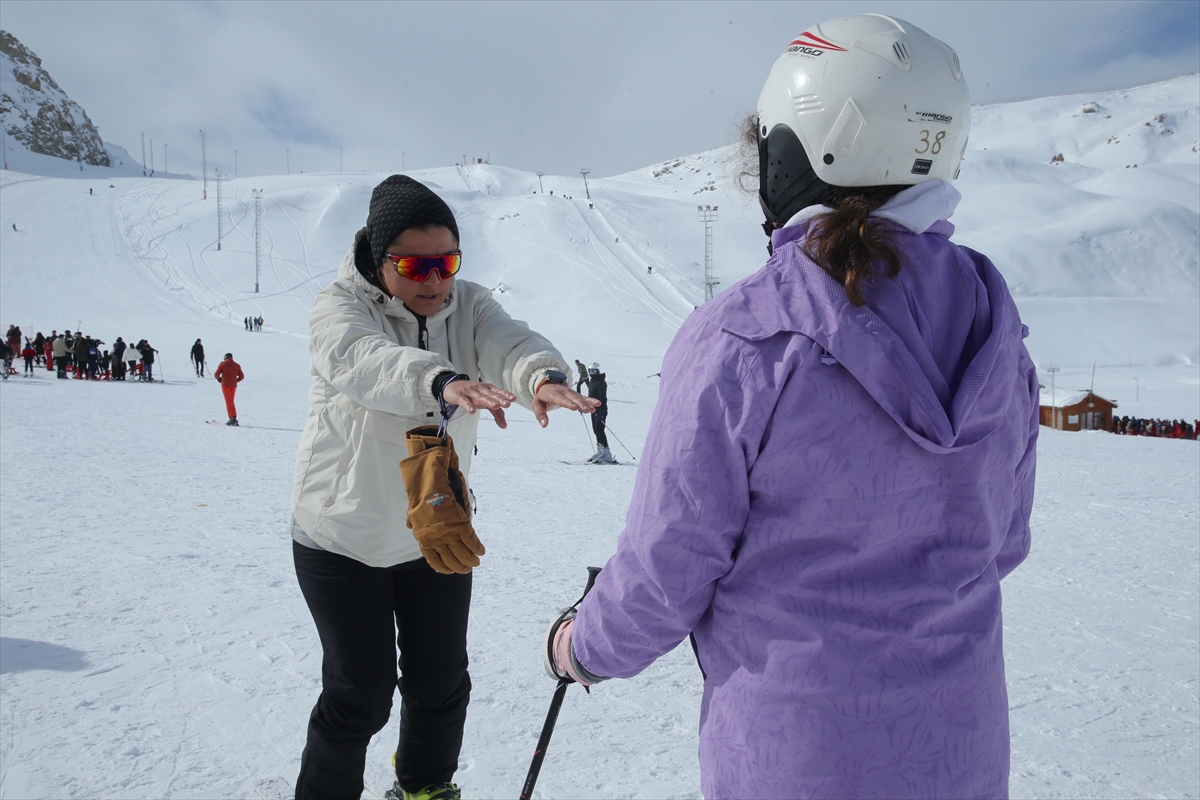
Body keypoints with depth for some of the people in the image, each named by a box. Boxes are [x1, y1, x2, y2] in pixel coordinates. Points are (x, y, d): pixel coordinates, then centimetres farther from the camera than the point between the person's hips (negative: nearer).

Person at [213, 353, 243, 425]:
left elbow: (216, 374, -1)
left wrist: (219, 379, 18)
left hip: (225, 384, -4)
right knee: (231, 401, 15)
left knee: (229, 401, -5)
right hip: (233, 385, 4)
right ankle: (233, 419, 11)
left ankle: (233, 418, -17)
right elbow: (242, 376, 9)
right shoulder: (237, 365, 11)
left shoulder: (223, 364, 0)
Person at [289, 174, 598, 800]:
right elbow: (365, 361, -39)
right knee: (361, 692, 4)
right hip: (343, 536, -4)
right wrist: (443, 382, -60)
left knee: (442, 683, 14)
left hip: (437, 532, 4)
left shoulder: (469, 307, -5)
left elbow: (510, 343, -26)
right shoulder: (339, 308, -17)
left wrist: (541, 376, -51)